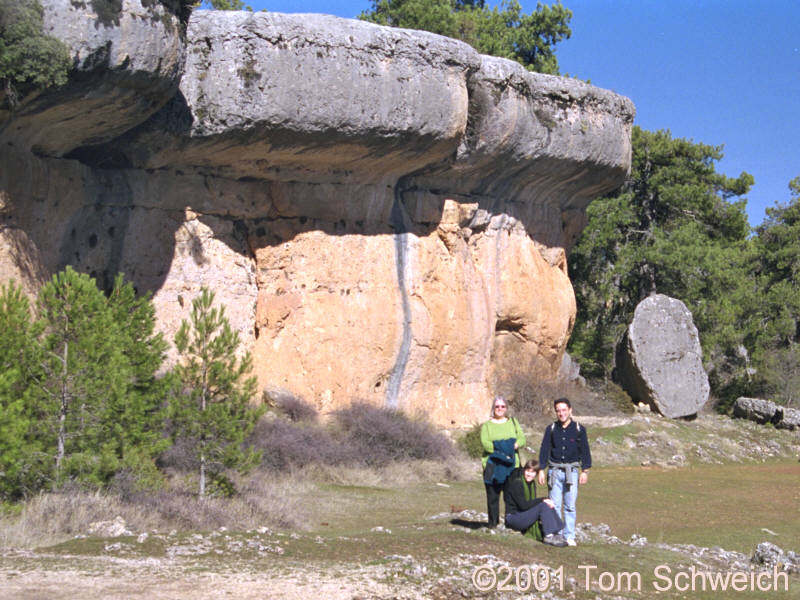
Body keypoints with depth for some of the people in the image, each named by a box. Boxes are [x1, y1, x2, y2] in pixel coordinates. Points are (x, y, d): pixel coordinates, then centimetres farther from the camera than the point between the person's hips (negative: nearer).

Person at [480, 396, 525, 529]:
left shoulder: (513, 422, 18)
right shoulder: (486, 425, 11)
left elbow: (522, 439, 6)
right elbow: (484, 442, -6)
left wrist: (514, 445, -14)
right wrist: (500, 451, -16)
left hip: (511, 465, 1)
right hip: (493, 465, -1)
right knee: (492, 495, -2)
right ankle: (493, 523, 6)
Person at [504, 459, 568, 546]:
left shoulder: (532, 483, 11)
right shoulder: (517, 482, -15)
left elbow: (532, 503, 10)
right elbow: (523, 505, -22)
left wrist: (547, 501, -10)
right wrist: (543, 500, -20)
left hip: (525, 515, 8)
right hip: (514, 517, -8)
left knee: (549, 506, -7)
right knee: (543, 506, -23)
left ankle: (558, 533, -14)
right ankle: (549, 536, -29)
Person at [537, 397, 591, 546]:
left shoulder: (579, 429, 4)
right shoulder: (551, 429, 6)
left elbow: (585, 451, 6)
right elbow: (544, 450, 8)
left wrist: (585, 471, 0)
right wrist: (541, 470, 3)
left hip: (572, 471, -1)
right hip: (555, 471, 1)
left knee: (570, 506, -1)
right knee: (554, 505, -1)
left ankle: (569, 536, 5)